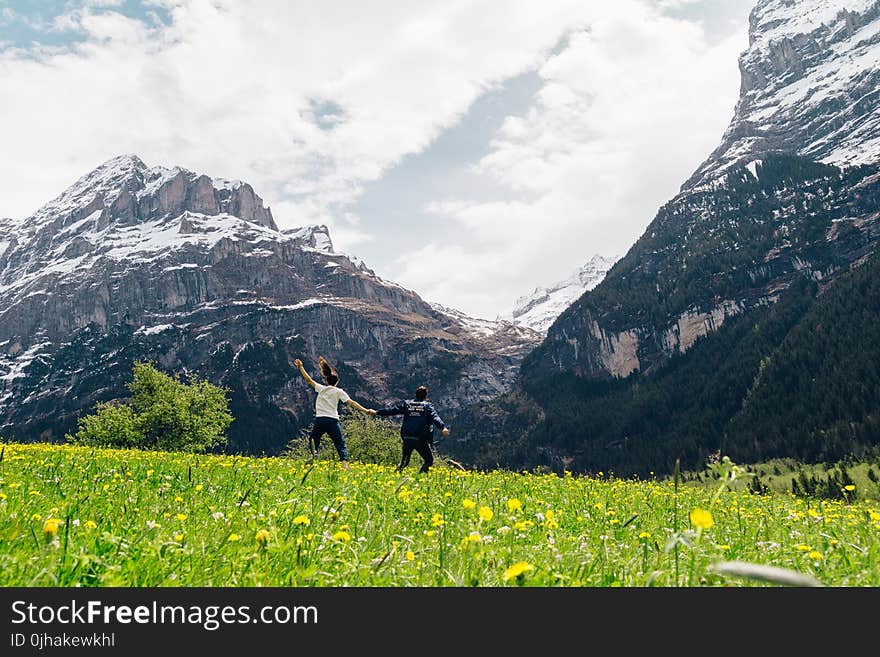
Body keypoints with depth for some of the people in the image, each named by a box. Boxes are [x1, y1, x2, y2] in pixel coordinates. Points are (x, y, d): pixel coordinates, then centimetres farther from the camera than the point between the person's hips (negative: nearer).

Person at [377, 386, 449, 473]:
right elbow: (435, 417, -14)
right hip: (421, 439, -4)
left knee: (404, 460, 20)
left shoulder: (406, 403, 10)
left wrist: (377, 412, 18)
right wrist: (443, 427, -27)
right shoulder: (428, 406, 2)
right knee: (429, 460, 10)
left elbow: (392, 410, 10)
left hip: (407, 438, 4)